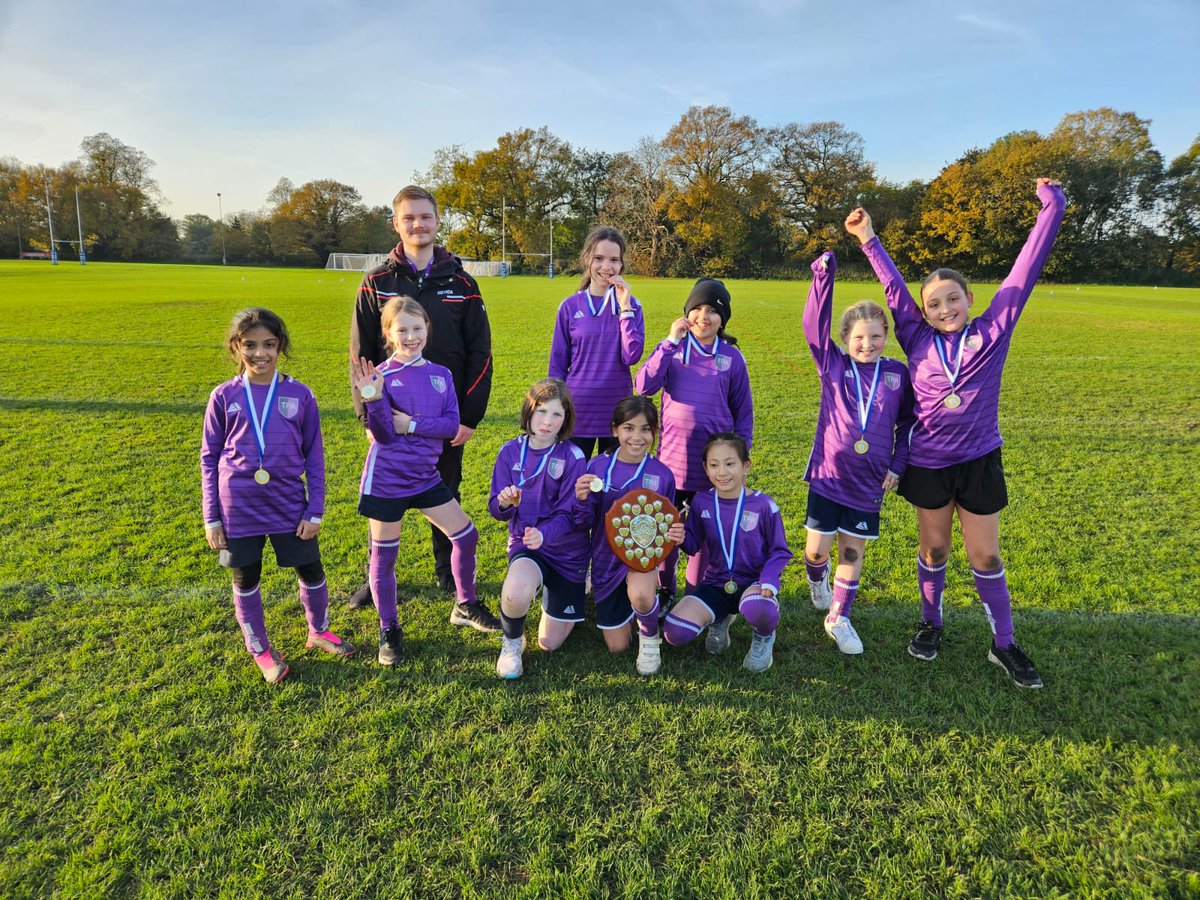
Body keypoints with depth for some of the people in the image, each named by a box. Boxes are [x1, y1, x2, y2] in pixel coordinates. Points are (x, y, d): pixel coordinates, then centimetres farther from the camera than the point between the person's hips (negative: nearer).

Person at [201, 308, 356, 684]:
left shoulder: (299, 395, -4)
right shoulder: (224, 396, -4)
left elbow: (314, 456, 1)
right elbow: (209, 458, 3)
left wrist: (315, 511, -2)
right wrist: (211, 518, 1)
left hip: (289, 506, 0)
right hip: (239, 509, 0)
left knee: (311, 572, 10)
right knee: (246, 581, 12)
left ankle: (319, 631, 37)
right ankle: (261, 650, 33)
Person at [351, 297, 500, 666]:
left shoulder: (441, 375, 2)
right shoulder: (382, 375, -10)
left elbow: (451, 425, -5)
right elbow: (384, 435, -15)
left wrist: (412, 424, -15)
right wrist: (373, 399, -29)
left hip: (425, 475, 4)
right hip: (386, 479, -4)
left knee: (466, 535, 6)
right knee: (384, 555, 6)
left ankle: (466, 606, 28)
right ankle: (389, 630, 24)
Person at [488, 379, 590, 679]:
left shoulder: (573, 457, -15)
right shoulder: (511, 452, -7)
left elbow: (568, 514, -16)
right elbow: (496, 508, -4)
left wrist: (543, 534, -36)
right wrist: (505, 502, -29)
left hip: (568, 552, 0)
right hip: (525, 543, 1)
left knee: (549, 643, 8)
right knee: (516, 593, -36)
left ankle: (553, 591, 41)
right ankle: (512, 642, -1)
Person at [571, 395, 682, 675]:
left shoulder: (662, 474, -11)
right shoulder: (597, 467, -11)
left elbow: (668, 524, 2)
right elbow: (586, 524, -5)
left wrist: (676, 534, -22)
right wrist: (582, 500, -27)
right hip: (606, 557, 2)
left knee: (639, 594, -38)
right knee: (617, 647, 7)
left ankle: (650, 636, -3)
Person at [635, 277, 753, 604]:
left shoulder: (732, 357, 3)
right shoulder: (672, 349, 2)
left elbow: (744, 411, 8)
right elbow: (644, 385, -14)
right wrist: (671, 342, -14)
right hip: (673, 459, 0)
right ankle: (663, 592, 29)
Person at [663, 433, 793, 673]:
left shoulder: (763, 505, -11)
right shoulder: (701, 502, -3)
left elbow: (779, 551, -3)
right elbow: (693, 545, 4)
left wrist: (769, 581, -22)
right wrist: (680, 535, -19)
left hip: (753, 582, -3)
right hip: (715, 583, 4)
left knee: (757, 609, -41)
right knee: (674, 633, -17)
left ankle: (763, 637, 0)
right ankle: (719, 619, 17)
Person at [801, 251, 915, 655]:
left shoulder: (897, 374, 0)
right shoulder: (833, 365, -2)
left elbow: (908, 422, 8)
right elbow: (815, 326, -11)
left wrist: (897, 466, 2)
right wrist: (823, 276, -20)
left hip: (869, 483, 1)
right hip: (828, 474, -1)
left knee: (853, 552, 9)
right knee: (817, 548, 5)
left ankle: (839, 618, 26)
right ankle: (817, 578, 41)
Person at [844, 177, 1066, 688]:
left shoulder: (993, 332, -5)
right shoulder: (918, 341, -3)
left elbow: (1025, 269, -6)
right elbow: (893, 288, -1)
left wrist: (1050, 209, -5)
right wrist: (868, 239, -1)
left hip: (979, 460, -1)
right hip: (928, 462, 1)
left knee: (985, 556, 7)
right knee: (934, 549, 14)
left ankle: (1004, 644, 22)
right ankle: (930, 623, 33)